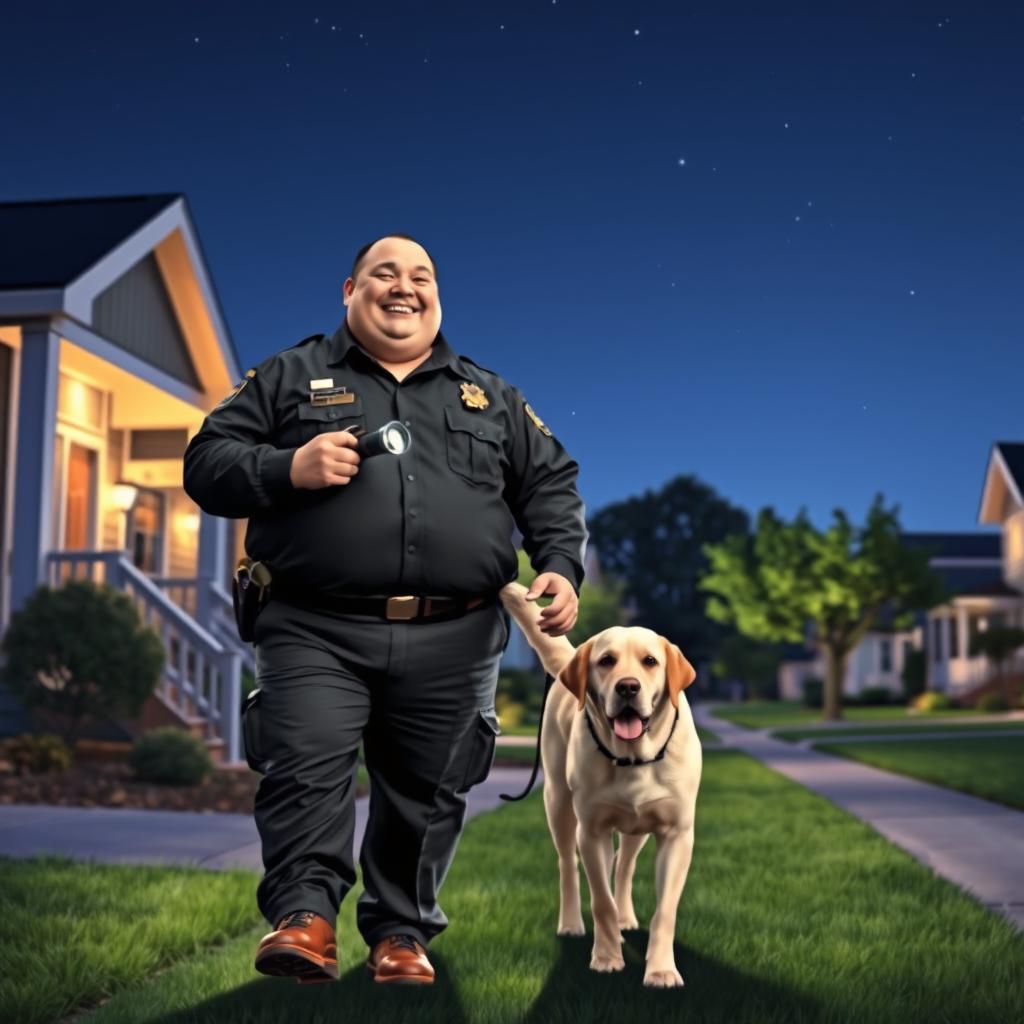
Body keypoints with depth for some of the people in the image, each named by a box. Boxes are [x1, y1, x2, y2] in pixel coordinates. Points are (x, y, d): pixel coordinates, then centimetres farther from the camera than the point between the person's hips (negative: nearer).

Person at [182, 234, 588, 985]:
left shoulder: (492, 397, 19)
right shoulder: (290, 377, 12)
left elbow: (552, 486, 18)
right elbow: (207, 463, 7)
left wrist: (562, 569, 1)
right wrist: (289, 467, -11)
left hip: (452, 642, 2)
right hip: (318, 632, -2)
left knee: (427, 791, 6)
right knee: (307, 767, -15)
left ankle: (402, 932, 20)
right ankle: (304, 914, -7)